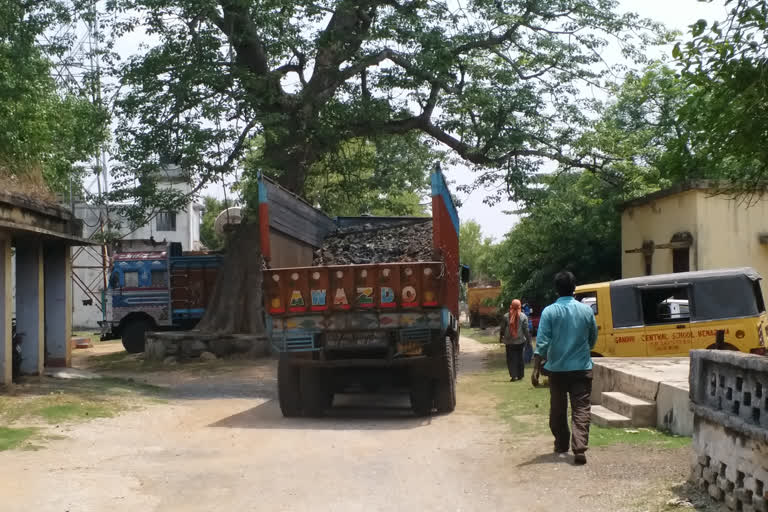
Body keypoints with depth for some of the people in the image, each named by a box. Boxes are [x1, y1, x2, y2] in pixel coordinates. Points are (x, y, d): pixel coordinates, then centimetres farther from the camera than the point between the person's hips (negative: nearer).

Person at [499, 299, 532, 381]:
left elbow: (502, 328, 2)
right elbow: (526, 330, -3)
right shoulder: (523, 317, -4)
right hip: (520, 341, 1)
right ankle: (520, 375, 17)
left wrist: (500, 337, 15)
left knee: (511, 358, 3)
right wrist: (528, 339, 5)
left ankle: (513, 375, -8)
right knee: (520, 358, 13)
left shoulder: (506, 316, -4)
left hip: (509, 341, -1)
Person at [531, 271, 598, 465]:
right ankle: (579, 449, -15)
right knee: (581, 409, -1)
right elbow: (593, 339, 12)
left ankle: (562, 446, 27)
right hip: (582, 368, 1)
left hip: (557, 369, -1)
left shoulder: (549, 312, -7)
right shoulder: (586, 310, 0)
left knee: (558, 410, 15)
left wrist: (536, 369, -11)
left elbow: (542, 342, -13)